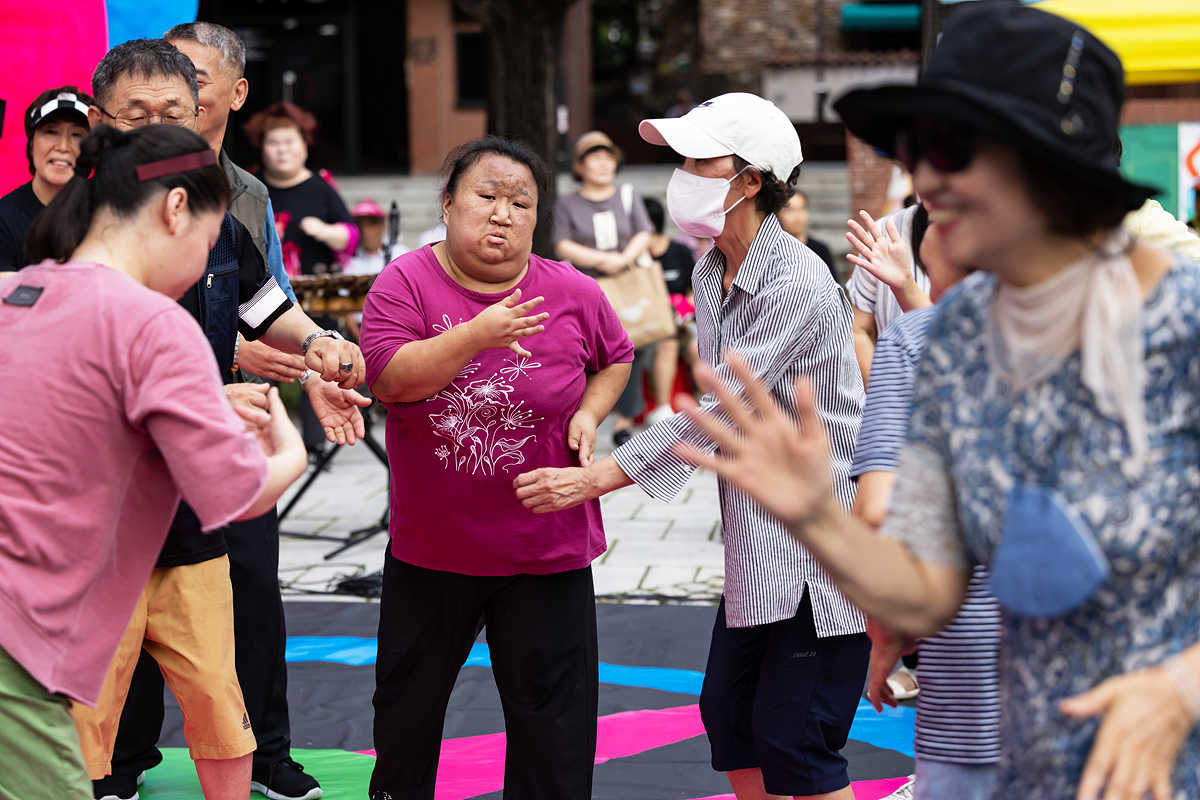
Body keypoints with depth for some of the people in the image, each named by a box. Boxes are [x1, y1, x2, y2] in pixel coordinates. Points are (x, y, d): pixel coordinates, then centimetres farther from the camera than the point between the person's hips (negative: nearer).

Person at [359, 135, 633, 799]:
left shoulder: (574, 295, -4)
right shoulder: (406, 282, -8)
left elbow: (615, 357, 15)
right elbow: (389, 378, -21)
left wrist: (589, 411, -3)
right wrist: (476, 335, -30)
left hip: (546, 552, 0)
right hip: (429, 546, 0)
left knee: (553, 720, 8)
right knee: (406, 702, 19)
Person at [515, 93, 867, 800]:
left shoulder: (796, 281, -20)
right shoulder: (709, 275, 9)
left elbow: (723, 410, -22)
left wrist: (595, 479, -21)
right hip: (756, 541, 9)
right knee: (730, 717, 12)